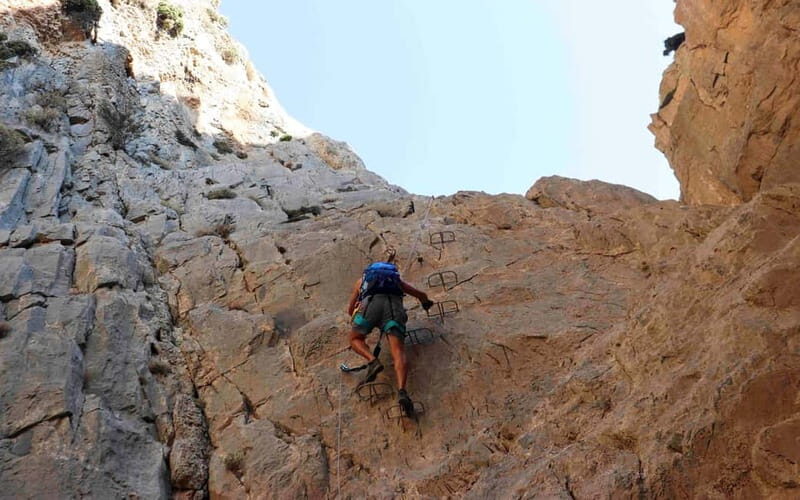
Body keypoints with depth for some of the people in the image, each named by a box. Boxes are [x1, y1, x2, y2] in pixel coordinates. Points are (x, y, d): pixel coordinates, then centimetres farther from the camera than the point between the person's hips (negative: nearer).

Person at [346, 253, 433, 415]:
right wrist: (425, 302, 70)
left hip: (370, 305, 0)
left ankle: (373, 361, -8)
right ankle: (401, 391, -35)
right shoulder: (397, 279, 42)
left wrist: (354, 316, 68)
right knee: (398, 351, -10)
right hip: (394, 306, 1)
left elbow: (350, 310, 46)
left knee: (355, 339, 22)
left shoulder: (362, 280, 41)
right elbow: (422, 295, 47)